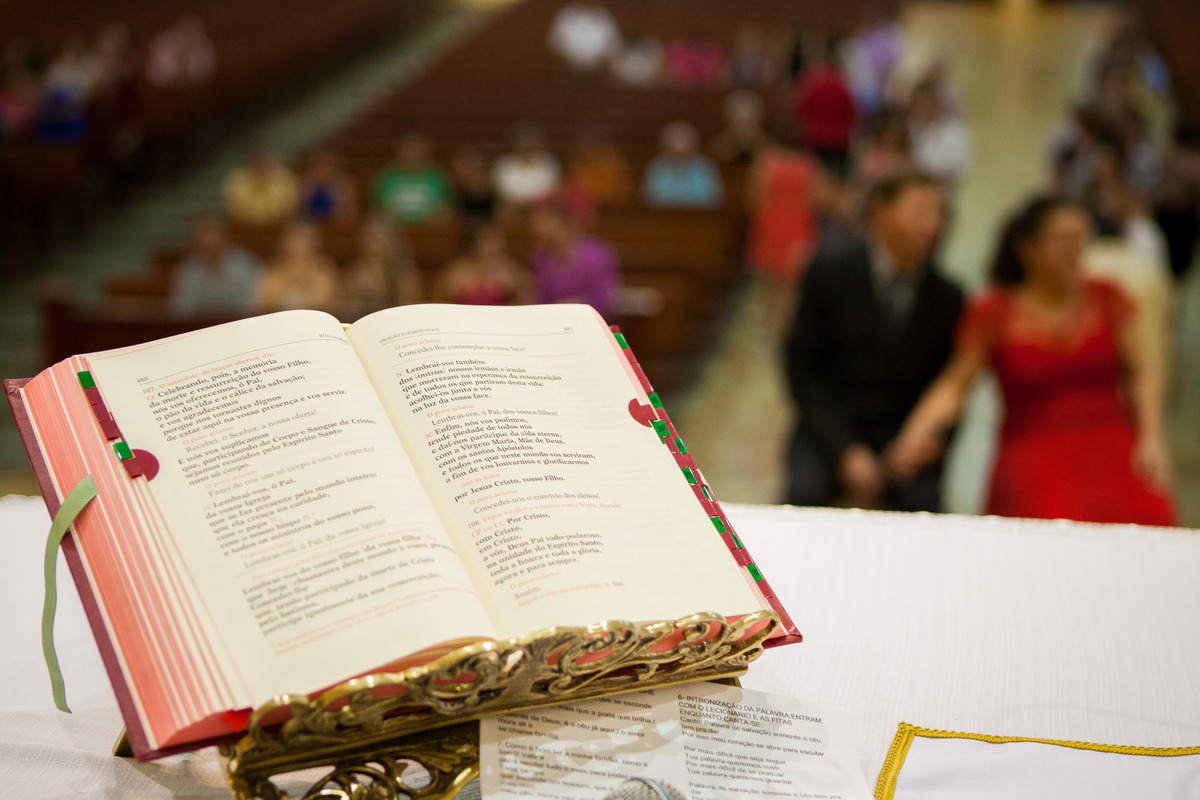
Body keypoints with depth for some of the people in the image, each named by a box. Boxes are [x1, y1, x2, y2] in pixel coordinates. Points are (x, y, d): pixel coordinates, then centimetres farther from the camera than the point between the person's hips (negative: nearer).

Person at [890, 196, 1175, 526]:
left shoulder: (1105, 299, 10)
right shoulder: (994, 313, 2)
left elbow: (1140, 371, 14)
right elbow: (954, 385, 0)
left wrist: (1151, 437, 1)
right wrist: (916, 434, -16)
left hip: (1111, 451, 3)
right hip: (1034, 455, -3)